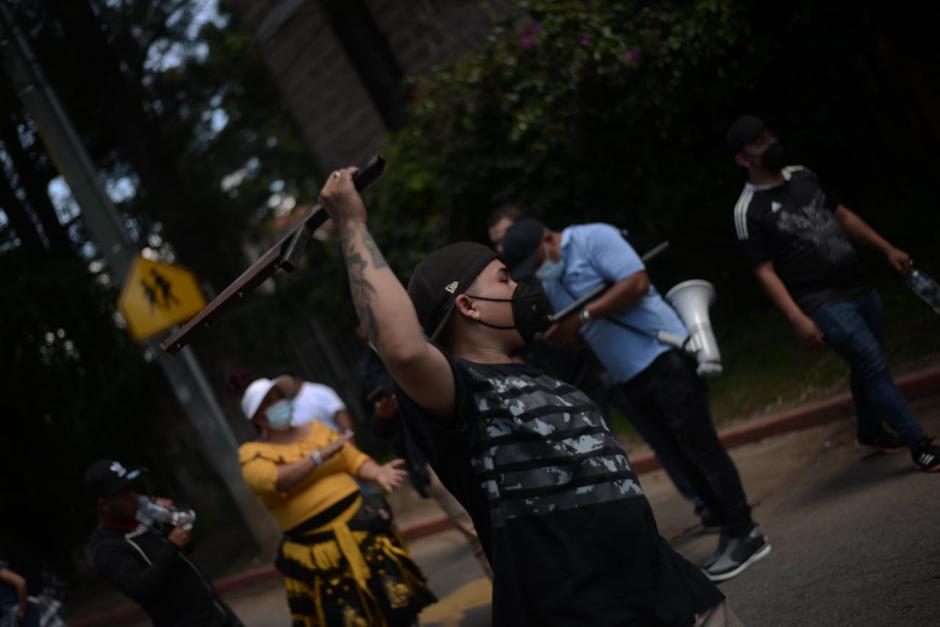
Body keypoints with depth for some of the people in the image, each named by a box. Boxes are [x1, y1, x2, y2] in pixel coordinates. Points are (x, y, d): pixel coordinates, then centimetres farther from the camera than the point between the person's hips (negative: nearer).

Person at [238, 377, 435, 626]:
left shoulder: (316, 428, 10)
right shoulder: (252, 453, -2)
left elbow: (354, 459, 5)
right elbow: (273, 480, -22)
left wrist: (377, 473, -16)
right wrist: (319, 457, -25)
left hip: (359, 529, 4)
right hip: (317, 549, -3)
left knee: (396, 599, 6)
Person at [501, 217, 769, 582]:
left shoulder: (593, 239, -10)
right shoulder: (549, 281, 15)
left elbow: (637, 282, -20)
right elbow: (582, 336, 20)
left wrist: (584, 317, -20)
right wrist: (553, 335, -2)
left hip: (663, 356, -9)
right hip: (630, 378, 9)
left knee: (700, 448, -7)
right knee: (680, 459, 9)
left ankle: (745, 535, -1)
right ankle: (731, 533, 15)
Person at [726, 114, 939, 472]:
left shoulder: (802, 176, 9)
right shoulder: (749, 211, -13)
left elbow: (842, 215, 18)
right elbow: (765, 272, -15)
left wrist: (886, 249, 15)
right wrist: (798, 319, -23)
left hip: (859, 286, 7)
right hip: (824, 303, -7)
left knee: (866, 364, 17)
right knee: (874, 365, -13)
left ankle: (870, 431, 40)